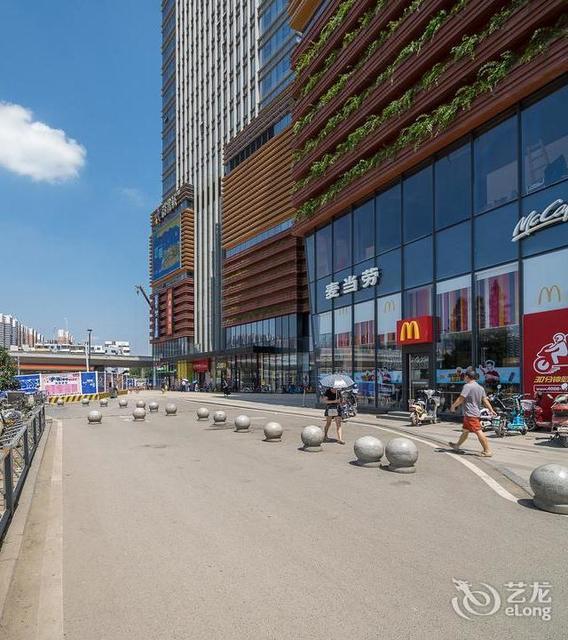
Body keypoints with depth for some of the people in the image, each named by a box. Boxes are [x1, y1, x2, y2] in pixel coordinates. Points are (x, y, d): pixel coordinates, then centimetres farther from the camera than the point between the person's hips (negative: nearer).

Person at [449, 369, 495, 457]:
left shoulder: (468, 386, -14)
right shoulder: (480, 387, 13)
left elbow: (461, 398, -17)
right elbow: (485, 400, 10)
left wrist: (453, 406, -5)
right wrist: (491, 410, 11)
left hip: (470, 414, -10)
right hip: (476, 413, 10)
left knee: (479, 432, -8)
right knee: (465, 430, 21)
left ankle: (488, 451, -7)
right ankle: (457, 445, 34)